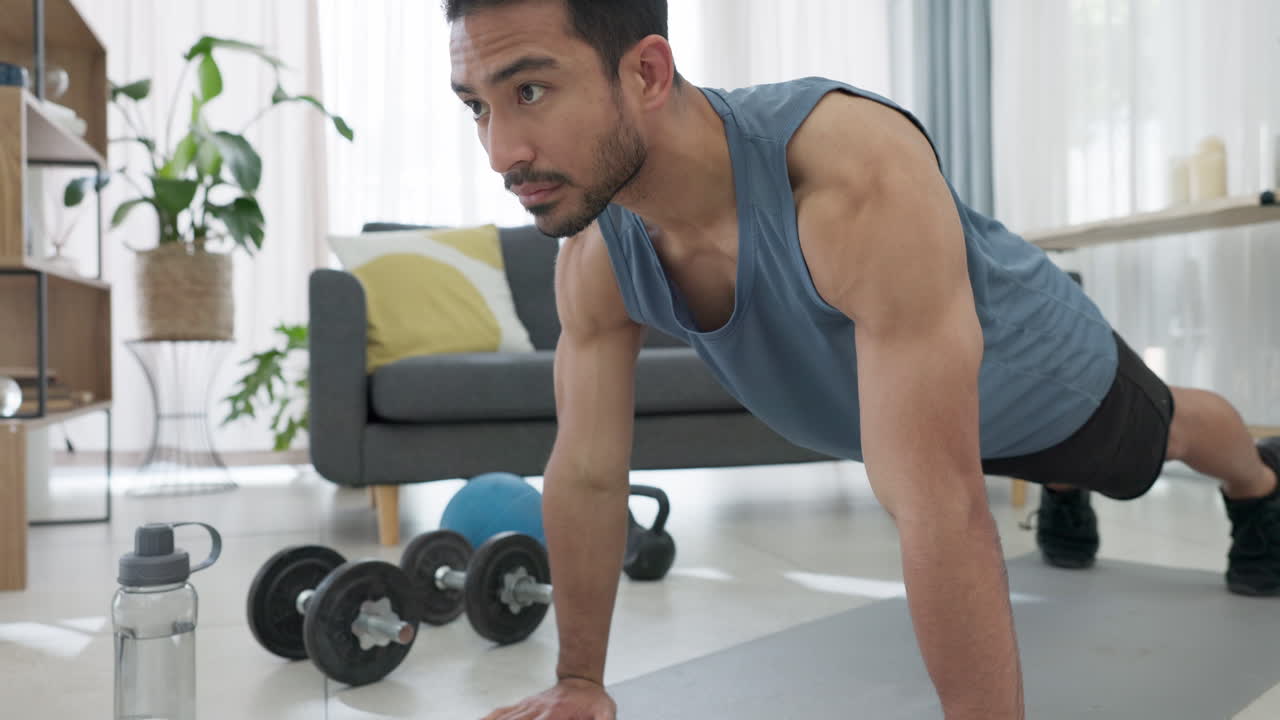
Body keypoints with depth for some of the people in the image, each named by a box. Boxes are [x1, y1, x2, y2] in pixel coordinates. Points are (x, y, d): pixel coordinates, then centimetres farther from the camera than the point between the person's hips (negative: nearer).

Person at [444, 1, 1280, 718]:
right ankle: (1064, 494, 73)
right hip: (922, 407, 4)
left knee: (1166, 434, 32)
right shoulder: (596, 258, -29)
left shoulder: (861, 179, -51)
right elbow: (586, 474, -18)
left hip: (1040, 372, -3)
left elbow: (941, 508, -53)